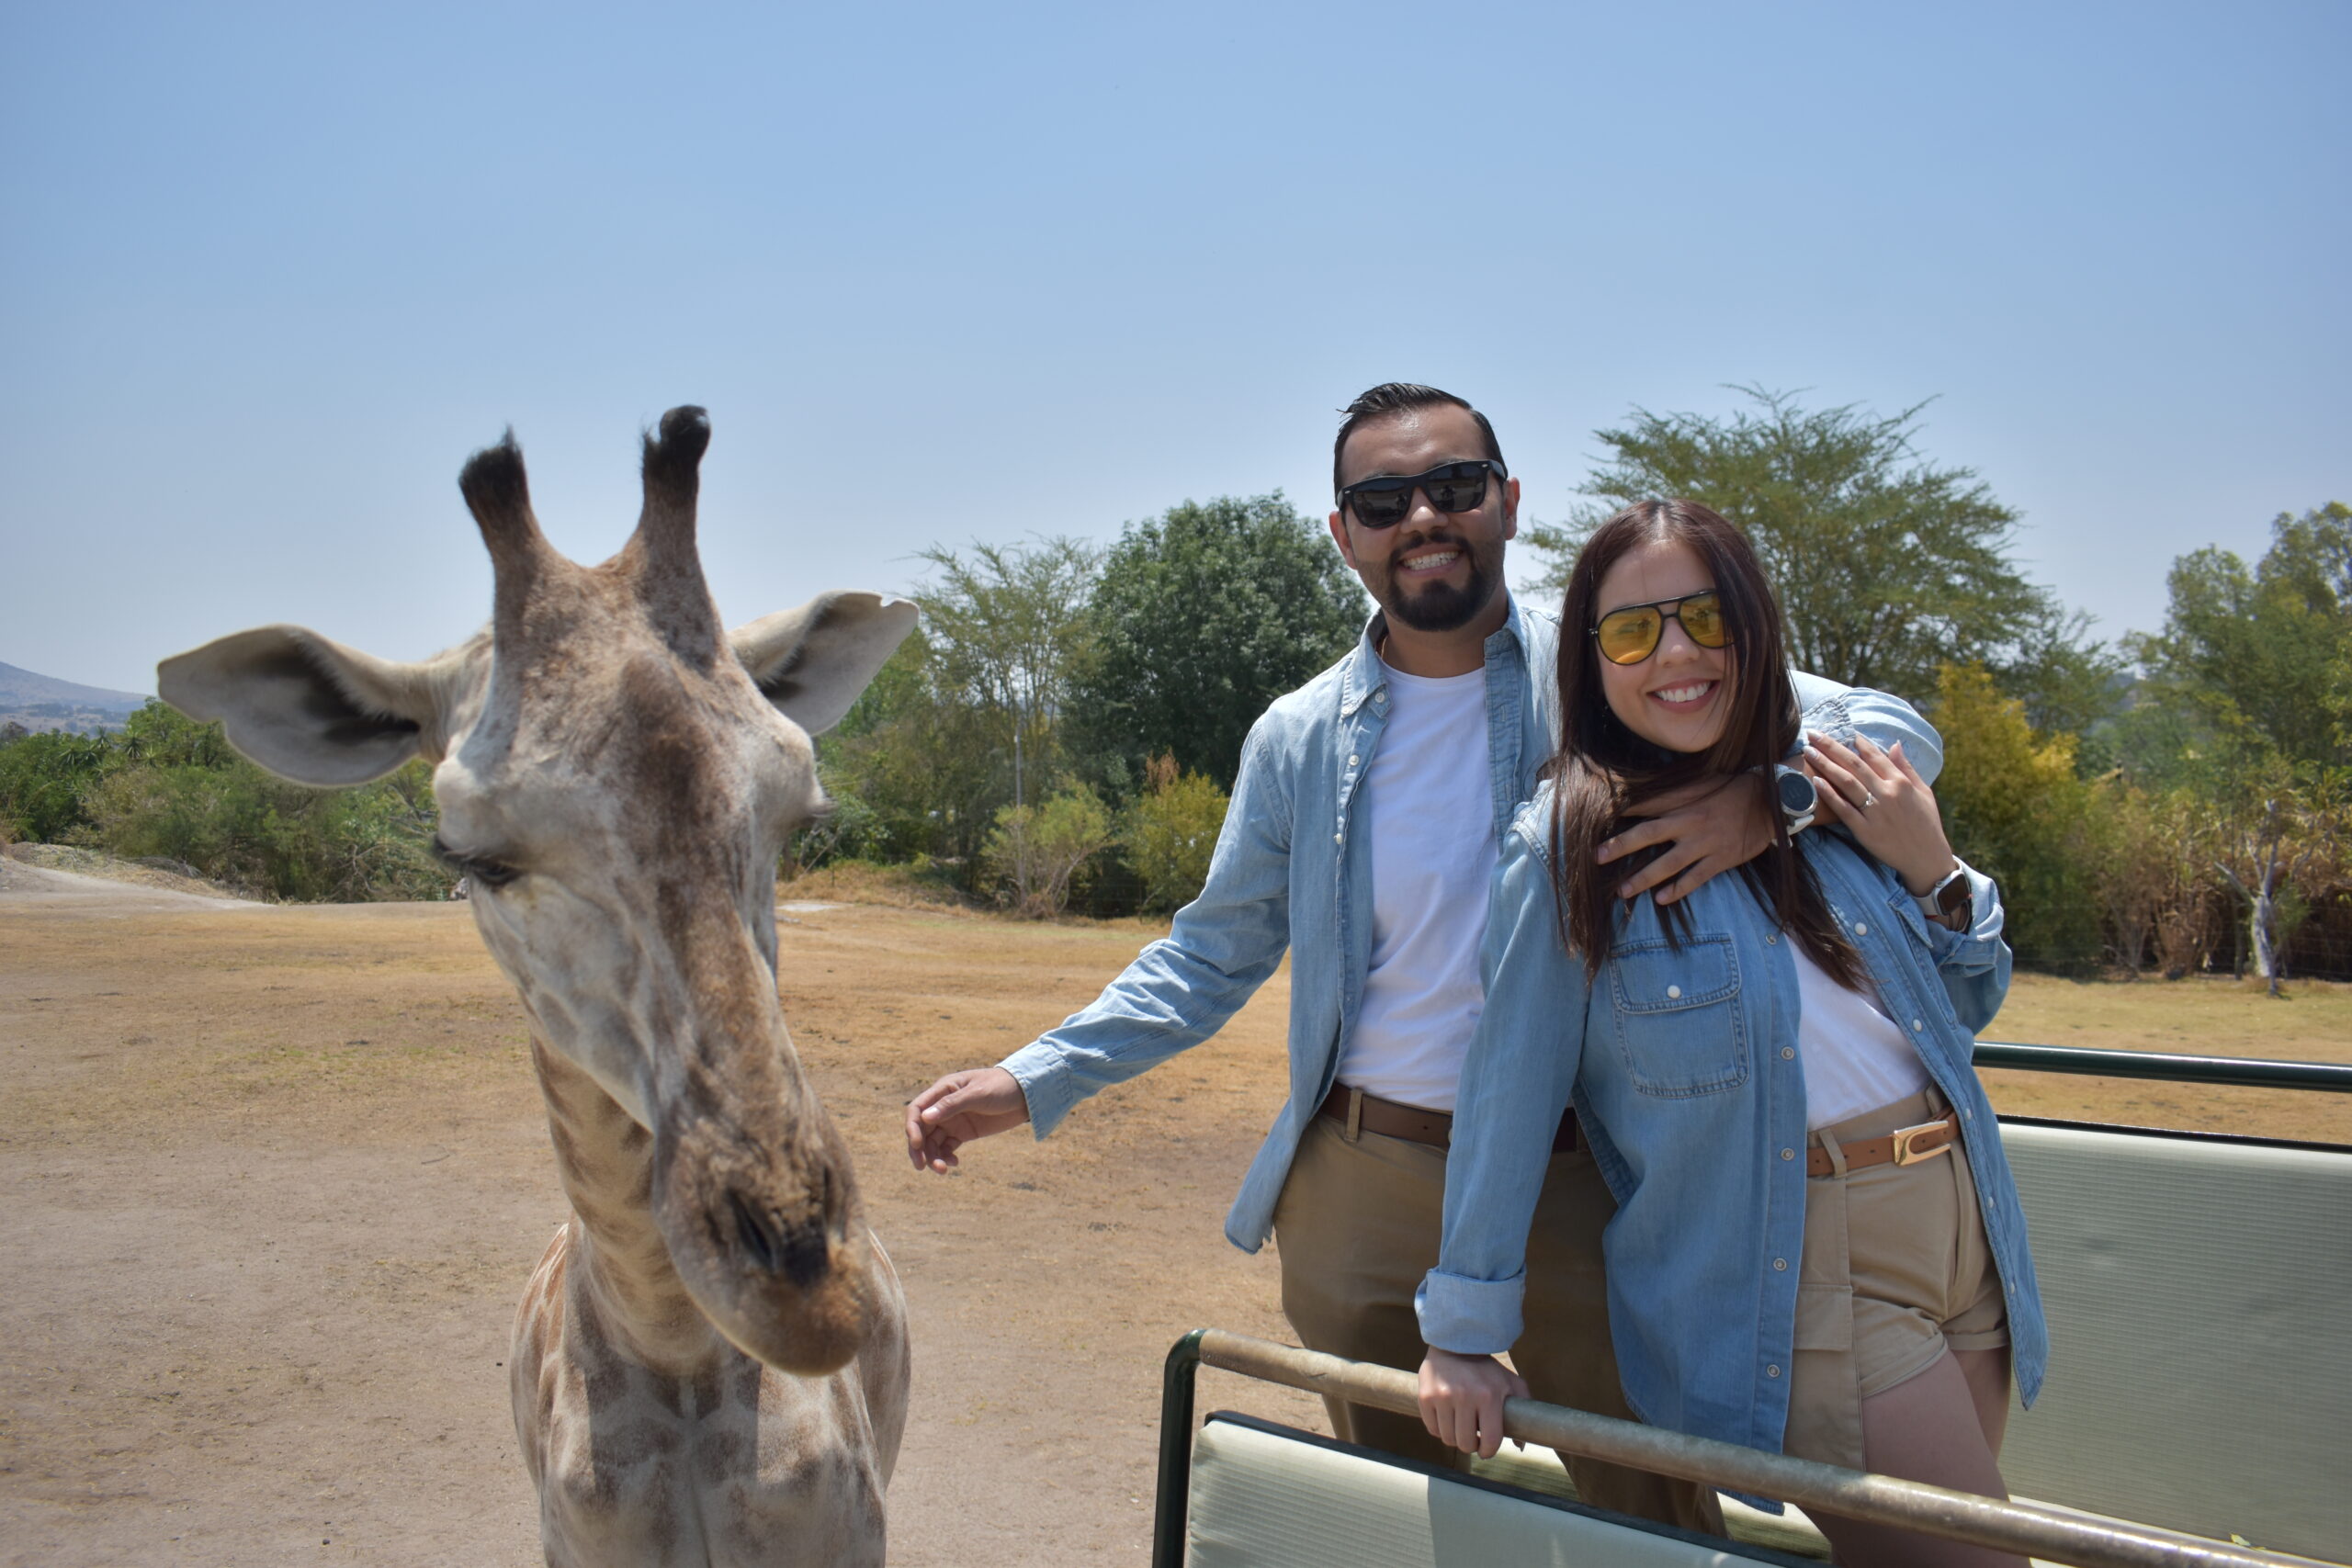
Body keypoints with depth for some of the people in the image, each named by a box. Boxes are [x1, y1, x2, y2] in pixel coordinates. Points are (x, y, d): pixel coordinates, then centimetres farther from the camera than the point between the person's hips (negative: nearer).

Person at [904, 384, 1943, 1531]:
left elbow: (1890, 729, -5)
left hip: (1579, 1178, -2)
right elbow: (1212, 954, 10)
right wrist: (1030, 1079, 2)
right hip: (1360, 1186, 3)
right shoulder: (1298, 740, 3)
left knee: (1654, 1518, 8)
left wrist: (1764, 800, -27)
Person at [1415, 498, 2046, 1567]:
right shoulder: (1567, 848, -11)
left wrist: (1931, 871, -4)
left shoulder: (1832, 795, 5)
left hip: (1962, 1227, 6)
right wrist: (1464, 1333, -6)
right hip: (1796, 1275, -6)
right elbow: (1507, 1097, -9)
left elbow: (1964, 1010, 14)